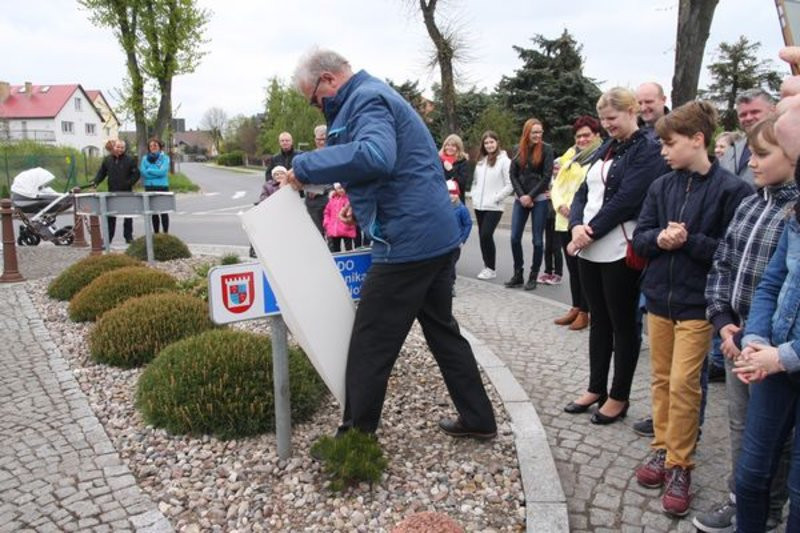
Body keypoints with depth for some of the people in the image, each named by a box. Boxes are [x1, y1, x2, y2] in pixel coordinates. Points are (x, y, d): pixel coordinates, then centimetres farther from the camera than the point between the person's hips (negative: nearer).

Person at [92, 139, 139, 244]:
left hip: (126, 192, -2)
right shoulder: (107, 160, 10)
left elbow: (136, 174, -1)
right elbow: (101, 173, 12)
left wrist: (128, 184, -13)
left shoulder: (130, 160, 1)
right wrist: (95, 182, -4)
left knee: (128, 216, 4)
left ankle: (128, 237, 13)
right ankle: (108, 238, 10)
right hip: (112, 192, 2)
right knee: (110, 216, 3)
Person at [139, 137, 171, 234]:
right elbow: (142, 172, -3)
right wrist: (157, 173, -9)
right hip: (149, 187, 3)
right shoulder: (145, 158, 9)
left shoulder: (165, 158, 0)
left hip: (162, 187, -3)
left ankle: (166, 233, 4)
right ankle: (156, 233, 17)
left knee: (163, 211, -2)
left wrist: (149, 170, -6)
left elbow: (162, 171, -13)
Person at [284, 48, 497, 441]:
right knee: (442, 330, 20)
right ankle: (477, 419, 30)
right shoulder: (376, 95, 20)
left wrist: (304, 166, -26)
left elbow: (375, 156, -33)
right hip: (439, 236, 11)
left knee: (369, 346, 0)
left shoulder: (366, 100, -12)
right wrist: (361, 203, 21)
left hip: (407, 243, -11)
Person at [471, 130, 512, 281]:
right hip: (479, 206, 6)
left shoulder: (504, 160, -6)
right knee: (482, 236, 8)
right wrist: (474, 196, 7)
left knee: (486, 235, -13)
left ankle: (492, 268, -1)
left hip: (494, 207, -6)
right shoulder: (480, 160, 13)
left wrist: (496, 198, -13)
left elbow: (510, 185, -10)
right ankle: (487, 266, 19)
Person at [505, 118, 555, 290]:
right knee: (515, 238, 1)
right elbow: (513, 174, 4)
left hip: (539, 199, -3)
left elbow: (547, 176, -8)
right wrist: (521, 195, -8)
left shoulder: (546, 149, -3)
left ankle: (533, 276, 10)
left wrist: (531, 196, -11)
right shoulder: (519, 149, 7)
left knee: (537, 239, 1)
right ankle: (518, 274, 13)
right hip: (521, 199, 4)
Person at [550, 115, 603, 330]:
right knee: (572, 266, 13)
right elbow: (557, 184, 14)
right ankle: (576, 307, 25)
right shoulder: (570, 156, 16)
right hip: (564, 221, 6)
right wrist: (560, 204, -4)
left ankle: (584, 312, 11)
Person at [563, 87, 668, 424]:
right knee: (598, 320, 15)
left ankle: (619, 397, 17)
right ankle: (596, 389, 28)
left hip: (620, 251, -7)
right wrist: (577, 225, -7)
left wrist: (591, 231, -14)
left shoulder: (648, 149, -7)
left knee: (622, 324, 5)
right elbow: (583, 191, 11)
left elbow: (626, 200, -17)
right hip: (590, 250, 7)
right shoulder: (604, 149, 16)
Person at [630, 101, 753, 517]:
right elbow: (639, 237, 5)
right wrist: (659, 238, -15)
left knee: (683, 384, -2)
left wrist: (690, 241, -20)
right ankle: (662, 448, 30)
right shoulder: (661, 186, 4)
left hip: (696, 303, -4)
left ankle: (679, 465, 15)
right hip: (658, 297, 5)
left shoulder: (731, 189, -10)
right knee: (661, 379, 14)